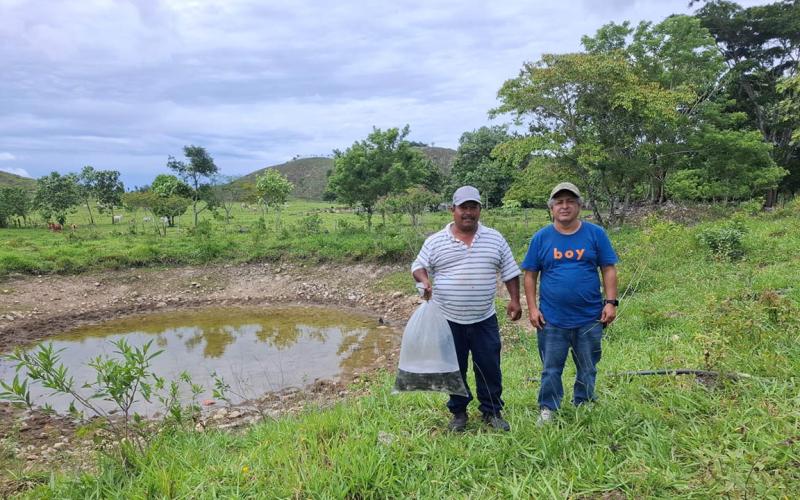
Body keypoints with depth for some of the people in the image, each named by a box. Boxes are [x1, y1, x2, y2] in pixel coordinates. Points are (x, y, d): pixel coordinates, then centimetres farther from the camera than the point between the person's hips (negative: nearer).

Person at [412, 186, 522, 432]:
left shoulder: (495, 239, 3)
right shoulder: (435, 241, -1)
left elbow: (510, 271, 7)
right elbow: (418, 266, 3)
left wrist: (514, 300, 1)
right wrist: (425, 282, -18)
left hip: (484, 320, 1)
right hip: (448, 320, -1)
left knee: (490, 367, 8)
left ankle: (492, 411, 25)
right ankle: (458, 412, 27)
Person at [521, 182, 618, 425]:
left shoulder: (595, 234, 0)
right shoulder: (541, 237, 1)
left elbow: (608, 269, 2)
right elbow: (530, 275, 3)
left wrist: (611, 302, -6)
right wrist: (532, 308, -2)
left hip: (589, 319, 1)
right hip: (551, 320, 0)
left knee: (587, 369, 15)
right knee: (551, 369, 9)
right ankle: (547, 410, 24)